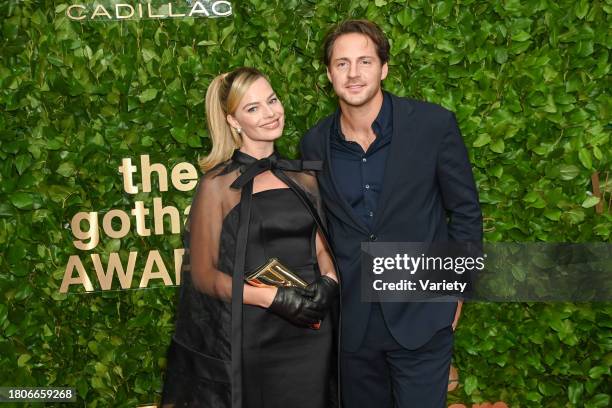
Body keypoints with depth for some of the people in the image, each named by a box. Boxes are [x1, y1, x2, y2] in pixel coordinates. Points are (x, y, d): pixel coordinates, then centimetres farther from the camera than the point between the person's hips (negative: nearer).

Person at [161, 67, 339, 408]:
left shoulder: (304, 177, 7)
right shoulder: (218, 185, -7)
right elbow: (203, 274, -6)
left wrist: (329, 281, -7)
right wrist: (273, 297, -17)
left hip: (312, 336, 4)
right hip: (249, 339, -4)